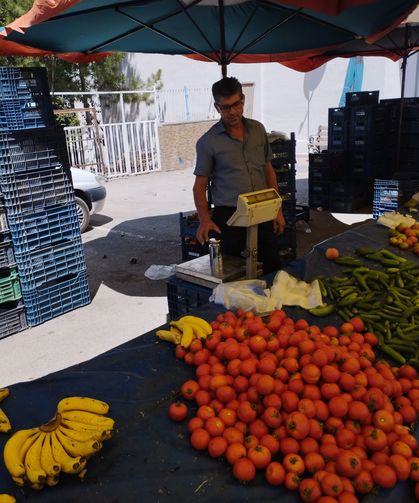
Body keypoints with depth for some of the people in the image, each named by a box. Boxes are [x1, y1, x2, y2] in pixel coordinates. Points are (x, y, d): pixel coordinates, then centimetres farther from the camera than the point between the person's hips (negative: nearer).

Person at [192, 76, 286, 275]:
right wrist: (204, 219, -17)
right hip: (229, 217, -4)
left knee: (273, 271, 12)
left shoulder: (258, 130, 8)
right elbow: (200, 185, -2)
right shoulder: (208, 142, -5)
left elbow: (268, 170, 14)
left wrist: (277, 209, 10)